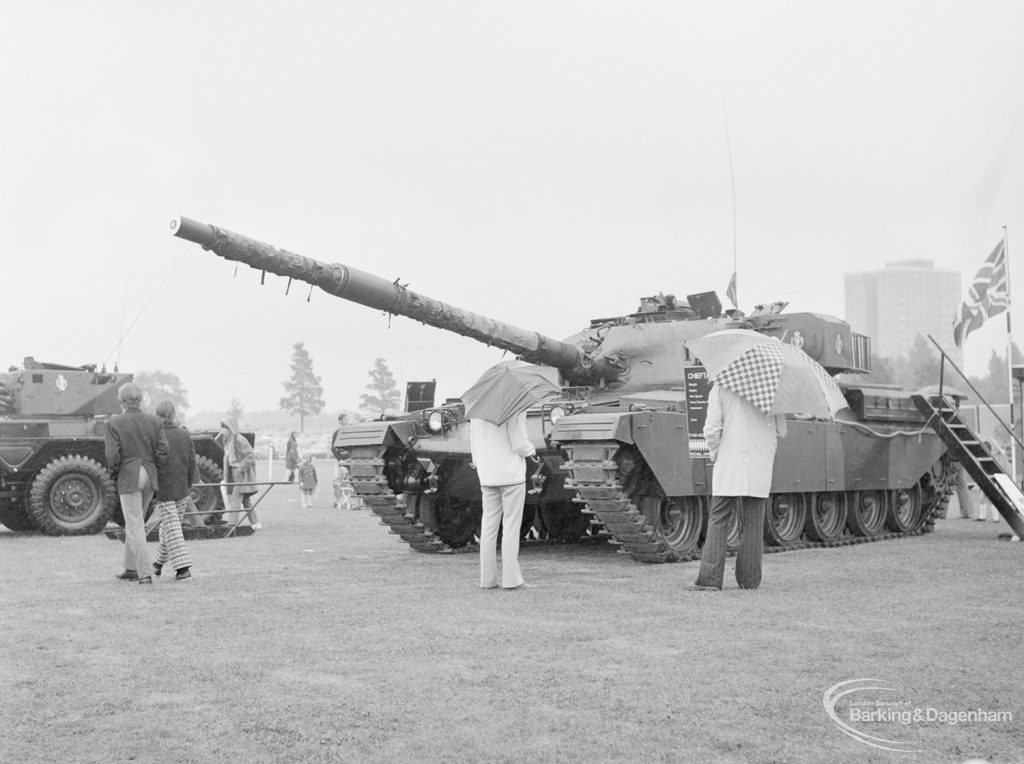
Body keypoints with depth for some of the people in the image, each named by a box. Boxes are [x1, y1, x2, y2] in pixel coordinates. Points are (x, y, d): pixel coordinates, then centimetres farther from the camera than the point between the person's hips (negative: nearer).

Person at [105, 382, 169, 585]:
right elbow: (162, 452, -2)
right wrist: (155, 472, 12)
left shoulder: (115, 423, -8)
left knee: (135, 525, -1)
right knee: (134, 522, 19)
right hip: (150, 477, 4)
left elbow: (112, 456, -11)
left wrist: (114, 470, 8)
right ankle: (131, 568, 26)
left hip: (128, 477, -4)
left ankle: (144, 573, -6)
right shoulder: (154, 422, 1)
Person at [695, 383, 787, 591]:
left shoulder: (720, 388, -1)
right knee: (753, 524, 9)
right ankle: (750, 580, 12)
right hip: (760, 467, 2)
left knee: (718, 521, 3)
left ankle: (710, 578, -5)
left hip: (728, 465, -1)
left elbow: (712, 429, -9)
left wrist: (715, 453, 6)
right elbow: (781, 430, 5)